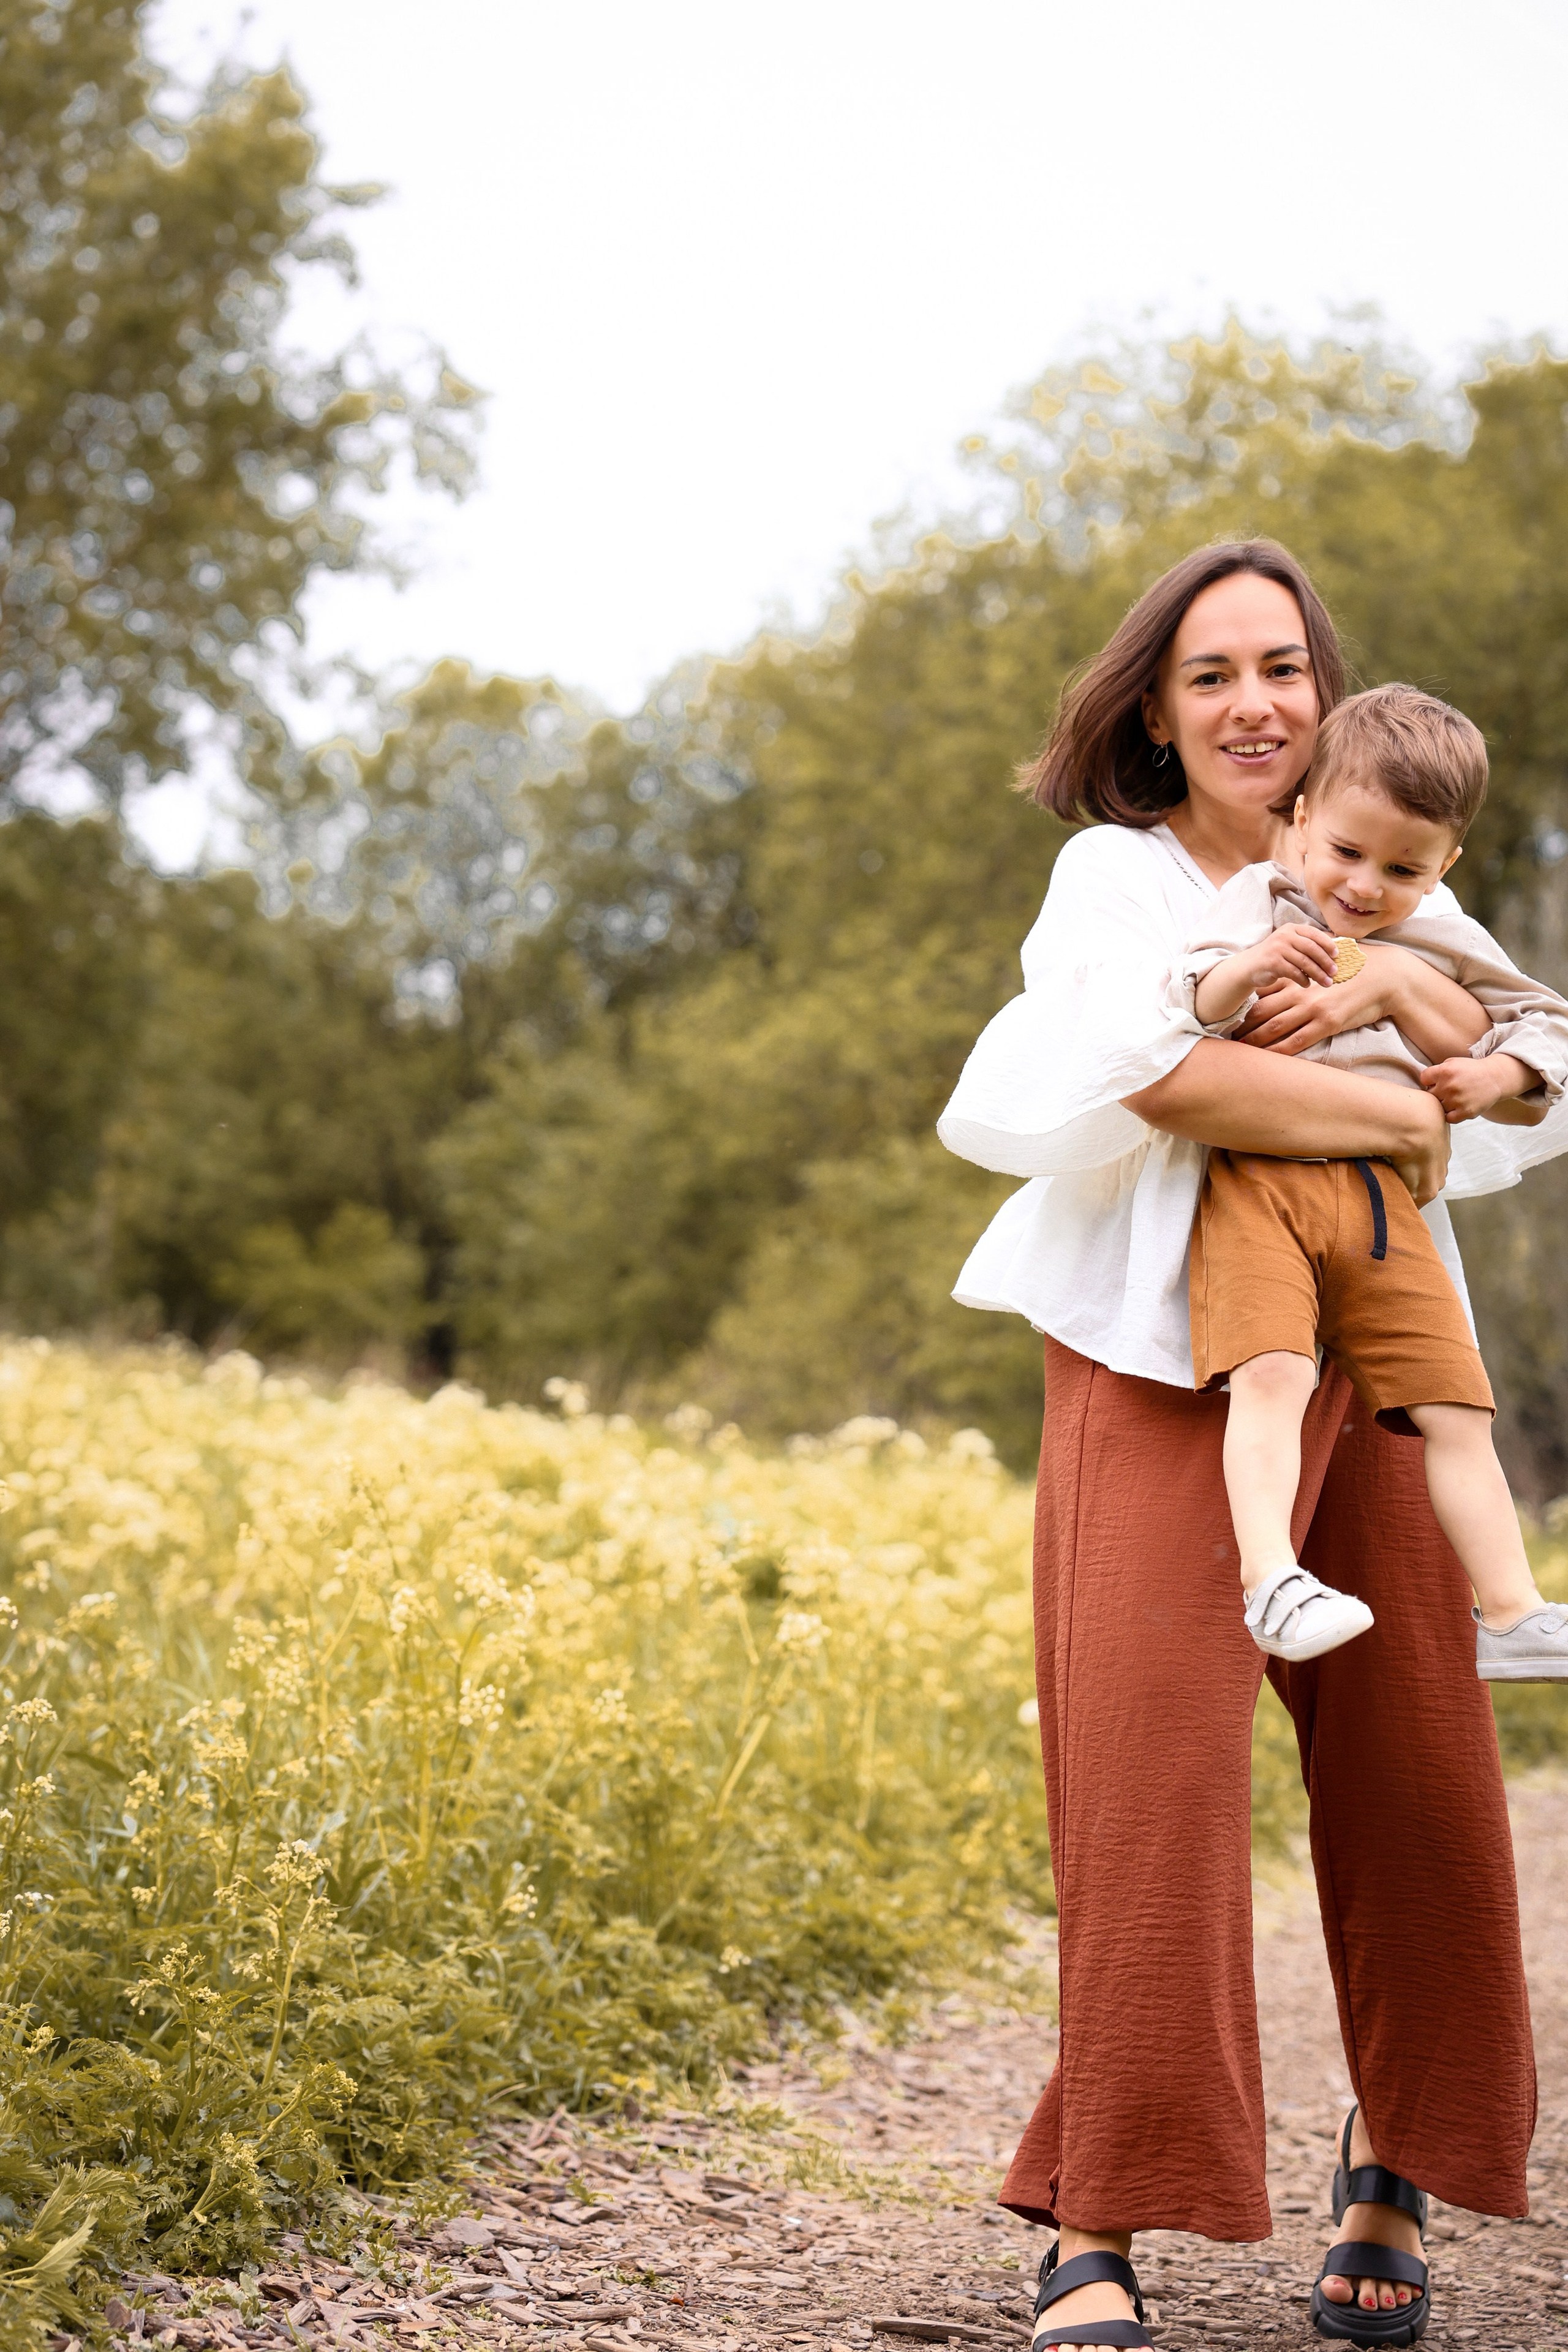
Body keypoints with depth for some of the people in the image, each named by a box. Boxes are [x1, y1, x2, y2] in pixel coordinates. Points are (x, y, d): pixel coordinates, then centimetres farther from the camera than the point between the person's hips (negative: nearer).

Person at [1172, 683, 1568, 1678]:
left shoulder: (1449, 945, 16)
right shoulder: (1258, 901, 6)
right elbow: (1187, 1008, -8)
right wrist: (1246, 967, -28)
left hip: (1382, 1197, 4)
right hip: (1257, 1178, -4)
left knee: (1455, 1406, 1)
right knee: (1272, 1373, -27)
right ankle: (1270, 1582, -33)